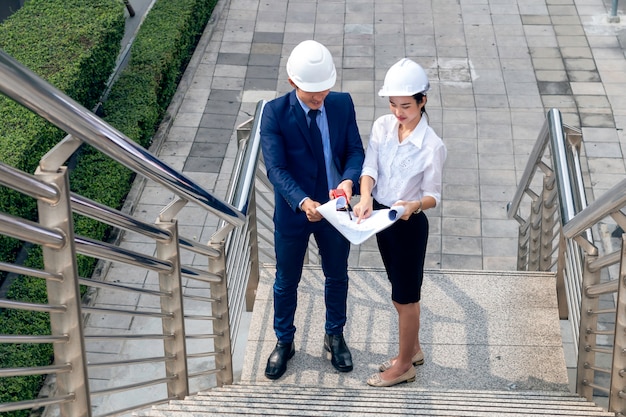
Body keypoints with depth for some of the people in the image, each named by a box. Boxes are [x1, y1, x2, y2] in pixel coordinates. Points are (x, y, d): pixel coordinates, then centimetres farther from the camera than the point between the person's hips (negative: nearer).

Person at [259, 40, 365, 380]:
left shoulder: (342, 104, -9)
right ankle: (284, 342, 39)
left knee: (337, 277, 20)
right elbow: (275, 168, -24)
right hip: (292, 212, -2)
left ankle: (335, 336, 44)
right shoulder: (275, 112, -19)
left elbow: (355, 151, -7)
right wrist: (302, 202, -40)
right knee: (286, 281, 16)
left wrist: (349, 179, -30)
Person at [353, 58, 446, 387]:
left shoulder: (432, 145, -21)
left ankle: (404, 365, 24)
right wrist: (366, 198, -31)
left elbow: (433, 195, -15)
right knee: (399, 292, 21)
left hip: (409, 224, -6)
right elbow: (369, 168, -11)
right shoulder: (382, 126, -5)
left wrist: (414, 205, -37)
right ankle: (412, 349, 41)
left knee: (406, 297, 7)